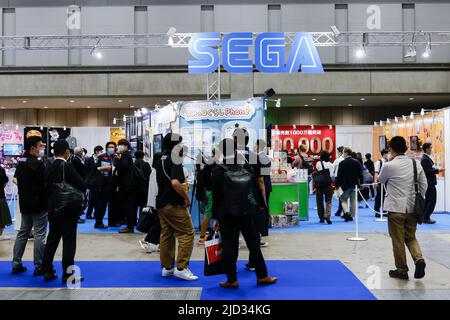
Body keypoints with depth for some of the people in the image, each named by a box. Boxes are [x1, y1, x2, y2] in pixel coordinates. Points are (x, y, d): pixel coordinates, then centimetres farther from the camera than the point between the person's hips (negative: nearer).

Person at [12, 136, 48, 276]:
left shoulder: (20, 163, 8)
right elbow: (46, 183, -18)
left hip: (25, 204, 8)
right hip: (39, 205, -8)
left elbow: (17, 180, 15)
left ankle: (16, 264, 18)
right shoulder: (38, 164, -17)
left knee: (23, 233, 15)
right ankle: (39, 267, 4)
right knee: (39, 235, -1)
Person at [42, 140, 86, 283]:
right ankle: (68, 274, 2)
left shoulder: (49, 168, 4)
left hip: (53, 209, 7)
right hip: (68, 210, -7)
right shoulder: (68, 167, -15)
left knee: (52, 240, 14)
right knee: (69, 241, -1)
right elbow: (82, 185, -15)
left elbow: (47, 186, 8)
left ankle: (47, 271, 20)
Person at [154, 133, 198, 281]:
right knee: (187, 233, -4)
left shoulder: (160, 161, 14)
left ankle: (167, 267, 20)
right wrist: (186, 198, -18)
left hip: (161, 203, 9)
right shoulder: (174, 161, -16)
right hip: (174, 205, -9)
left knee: (166, 235, 13)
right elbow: (175, 183, -29)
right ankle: (181, 268, -6)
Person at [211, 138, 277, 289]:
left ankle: (232, 280, 7)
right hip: (246, 213, 3)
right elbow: (254, 186, 8)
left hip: (227, 215, -3)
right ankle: (262, 276, 18)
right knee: (254, 244, 11)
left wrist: (216, 217, 0)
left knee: (229, 247, 3)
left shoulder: (218, 171, -7)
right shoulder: (246, 166, 1)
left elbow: (216, 196, -5)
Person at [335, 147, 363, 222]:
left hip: (345, 185, -4)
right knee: (353, 201, 12)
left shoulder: (342, 163, -12)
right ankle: (351, 216, 15)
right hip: (354, 184, 4)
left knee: (343, 199, 10)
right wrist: (359, 183, 14)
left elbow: (339, 176, -10)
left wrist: (337, 185, -2)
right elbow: (360, 174, 5)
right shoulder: (356, 162, 1)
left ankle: (347, 212, -11)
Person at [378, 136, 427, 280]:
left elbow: (381, 180, 6)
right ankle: (419, 259, -4)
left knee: (398, 241, 8)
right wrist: (416, 200, 16)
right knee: (411, 237, 19)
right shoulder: (416, 164, 1)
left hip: (396, 209, -4)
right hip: (412, 208, 4)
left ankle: (401, 270, 18)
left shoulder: (389, 166, -13)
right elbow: (424, 186, 6)